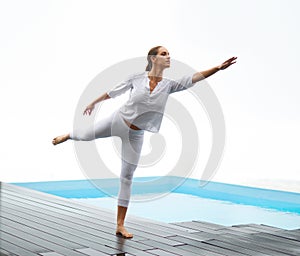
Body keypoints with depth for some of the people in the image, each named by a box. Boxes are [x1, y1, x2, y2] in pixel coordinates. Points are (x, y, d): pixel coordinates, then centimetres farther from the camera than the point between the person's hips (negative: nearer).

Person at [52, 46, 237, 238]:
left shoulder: (168, 85, -9)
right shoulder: (137, 78, -13)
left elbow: (195, 77, -18)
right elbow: (113, 92, 0)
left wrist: (218, 68, -28)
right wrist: (93, 103, 12)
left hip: (135, 135, 1)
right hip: (118, 121, -1)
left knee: (127, 177, 4)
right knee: (88, 135, 19)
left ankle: (120, 225, 11)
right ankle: (68, 135, 59)